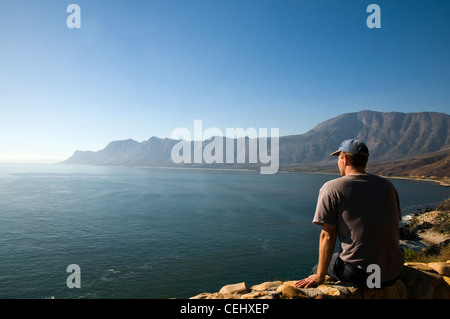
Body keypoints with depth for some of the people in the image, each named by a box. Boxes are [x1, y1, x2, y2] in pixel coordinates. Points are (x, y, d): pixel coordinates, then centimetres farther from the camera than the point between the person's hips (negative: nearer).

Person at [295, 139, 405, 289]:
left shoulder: (331, 188, -9)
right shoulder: (388, 185, 7)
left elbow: (328, 235, -11)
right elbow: (395, 230, 14)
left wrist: (320, 276, -3)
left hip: (360, 274, -5)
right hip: (394, 273, 6)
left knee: (316, 269, 20)